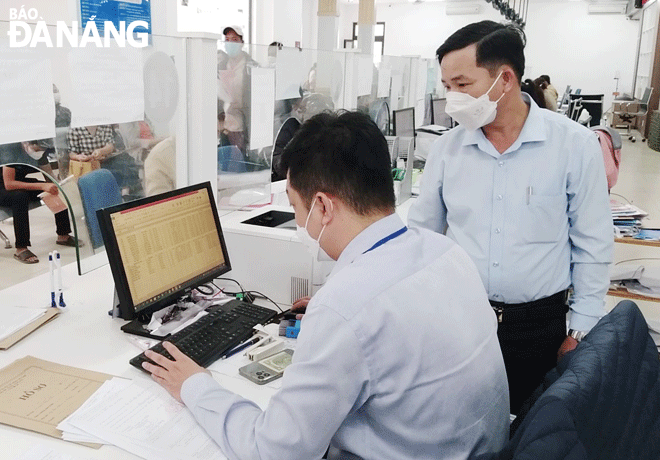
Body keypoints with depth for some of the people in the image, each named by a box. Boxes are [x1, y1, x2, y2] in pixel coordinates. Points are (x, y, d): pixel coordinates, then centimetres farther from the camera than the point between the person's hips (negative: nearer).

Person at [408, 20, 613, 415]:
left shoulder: (575, 144, -9)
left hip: (538, 325, -1)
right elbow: (419, 235, 6)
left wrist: (582, 330, -1)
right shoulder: (447, 148, -2)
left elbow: (592, 245, -2)